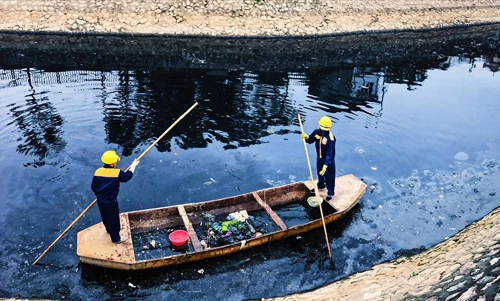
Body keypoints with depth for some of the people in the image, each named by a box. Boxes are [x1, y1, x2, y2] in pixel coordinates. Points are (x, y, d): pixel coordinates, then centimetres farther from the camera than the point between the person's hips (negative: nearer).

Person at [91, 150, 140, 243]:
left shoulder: (98, 171, -7)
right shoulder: (117, 173, -22)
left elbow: (93, 187, 1)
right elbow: (127, 176, -3)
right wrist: (133, 165, 11)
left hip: (100, 201, 6)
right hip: (111, 202, -6)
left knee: (105, 217, 29)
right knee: (114, 220, 13)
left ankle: (109, 230, 55)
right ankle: (116, 238, 28)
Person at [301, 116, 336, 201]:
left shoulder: (330, 138, -33)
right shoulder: (316, 132, -14)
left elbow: (329, 154, -33)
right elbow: (310, 140, 3)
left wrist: (325, 165, -39)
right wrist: (306, 137, -20)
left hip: (329, 160, -6)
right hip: (319, 158, 6)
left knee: (329, 177, 10)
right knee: (320, 173, 28)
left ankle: (330, 193, 30)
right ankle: (321, 186, 54)